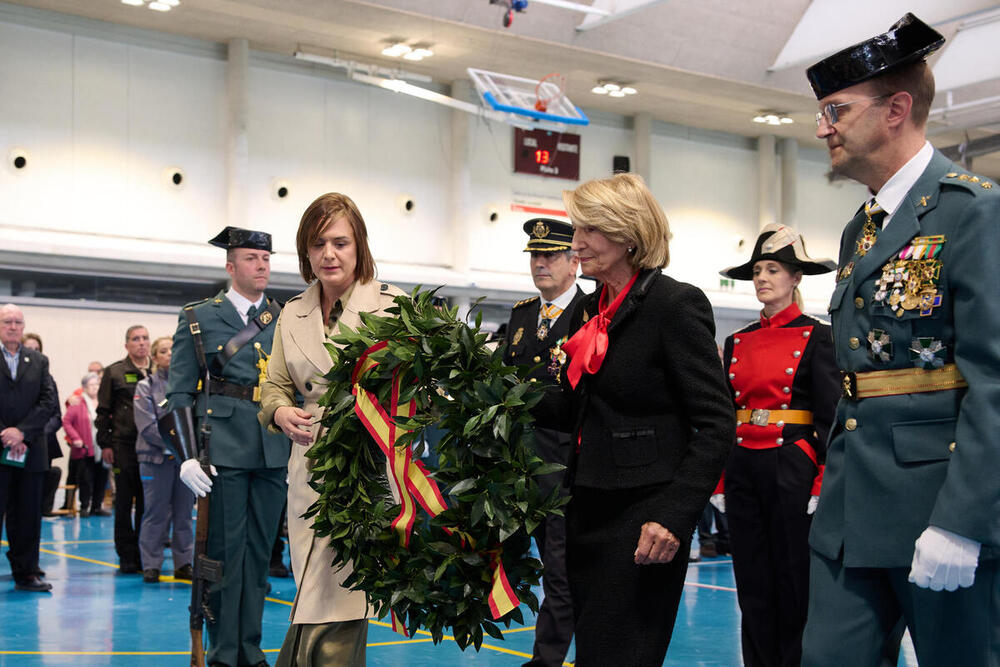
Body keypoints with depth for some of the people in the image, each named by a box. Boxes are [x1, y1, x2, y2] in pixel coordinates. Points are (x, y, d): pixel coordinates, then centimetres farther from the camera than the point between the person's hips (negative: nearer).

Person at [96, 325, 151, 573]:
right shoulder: (114, 372, 5)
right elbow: (103, 411, 4)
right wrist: (105, 444, -3)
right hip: (124, 445, -2)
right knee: (124, 501, 2)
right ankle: (127, 556, 9)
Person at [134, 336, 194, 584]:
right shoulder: (146, 386, 3)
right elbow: (148, 425, -7)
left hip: (186, 458, 3)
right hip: (156, 458, -3)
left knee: (184, 512, 7)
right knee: (156, 512, 0)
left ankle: (183, 563, 15)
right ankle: (151, 565, 7)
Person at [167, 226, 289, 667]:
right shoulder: (199, 318, 4)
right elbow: (178, 395, 1)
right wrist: (187, 455, -10)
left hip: (274, 453, 3)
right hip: (223, 450, -3)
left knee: (259, 551, 9)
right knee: (225, 551, 0)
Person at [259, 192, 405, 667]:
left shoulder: (392, 306, -2)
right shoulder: (293, 314, 14)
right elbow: (277, 385, 20)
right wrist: (282, 414, -2)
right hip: (311, 473, 5)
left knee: (329, 618, -8)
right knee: (318, 609, 11)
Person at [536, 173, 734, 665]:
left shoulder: (676, 305, -11)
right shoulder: (587, 311, 13)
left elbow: (716, 425, -15)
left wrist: (674, 515, -23)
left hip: (642, 518, -8)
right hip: (589, 511, 8)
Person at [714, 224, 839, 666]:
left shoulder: (815, 336, -2)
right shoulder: (738, 342, 11)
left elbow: (829, 417, -6)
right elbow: (726, 415, 13)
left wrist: (821, 485, -12)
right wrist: (719, 481, 8)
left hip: (792, 468, -4)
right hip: (743, 468, 5)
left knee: (794, 580, 2)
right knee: (752, 584, 9)